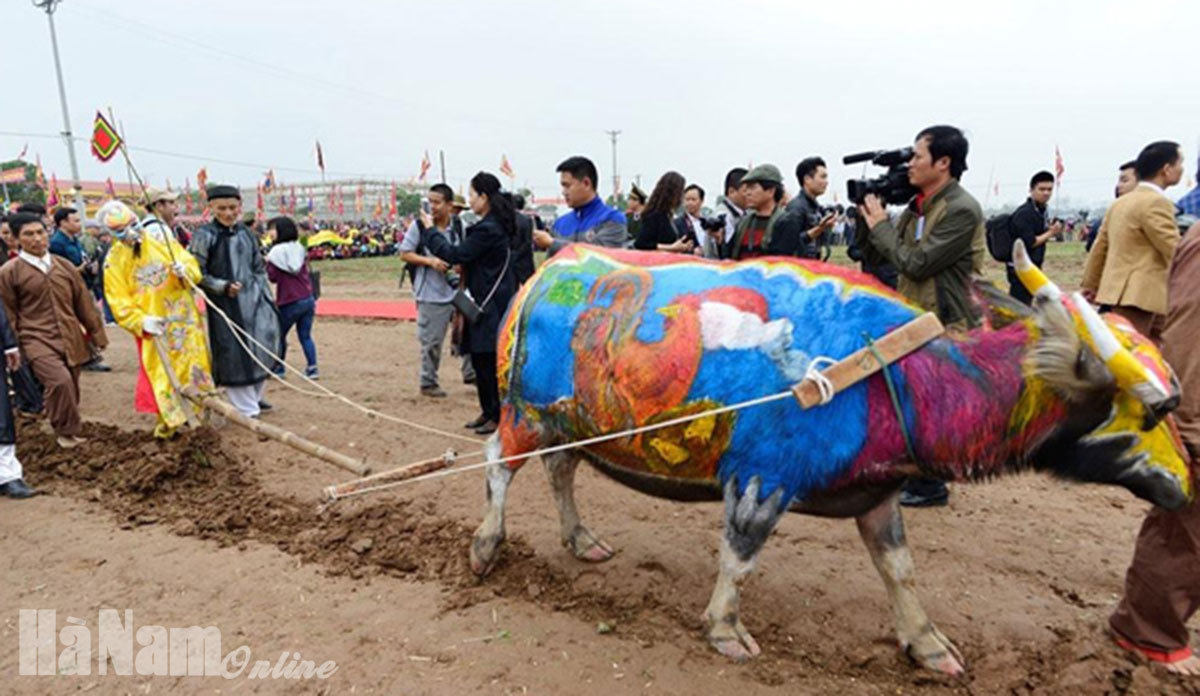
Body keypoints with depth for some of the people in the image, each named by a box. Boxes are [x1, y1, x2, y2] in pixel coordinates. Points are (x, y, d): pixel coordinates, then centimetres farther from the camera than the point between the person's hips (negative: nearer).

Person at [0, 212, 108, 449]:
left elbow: (84, 303, 15)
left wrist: (97, 335, 16)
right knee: (60, 381, -24)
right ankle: (66, 432, -5)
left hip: (70, 338, 5)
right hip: (37, 340, -5)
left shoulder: (65, 266, 10)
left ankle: (69, 430, 29)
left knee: (70, 387, 9)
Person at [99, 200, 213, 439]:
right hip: (153, 326, -1)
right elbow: (119, 302, -7)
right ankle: (169, 418, 20)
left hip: (183, 315, 2)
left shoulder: (161, 239, -3)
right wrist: (141, 322, -22)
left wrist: (184, 271, -23)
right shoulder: (114, 260, -6)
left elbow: (192, 266, 0)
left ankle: (205, 408, 30)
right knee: (160, 372, 2)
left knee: (195, 362, 11)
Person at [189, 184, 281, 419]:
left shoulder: (245, 233, 10)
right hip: (226, 305, -5)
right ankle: (247, 410, 7)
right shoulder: (205, 235, -7)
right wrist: (223, 286, -19)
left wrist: (268, 300, 13)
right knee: (235, 355, -3)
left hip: (253, 301, 5)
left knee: (261, 349, 8)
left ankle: (254, 397, 29)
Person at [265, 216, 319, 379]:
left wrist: (267, 262, 6)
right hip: (308, 299, 5)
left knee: (279, 336, 12)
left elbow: (272, 277, -7)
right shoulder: (300, 248, 8)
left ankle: (277, 368, 19)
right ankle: (312, 368, 5)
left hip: (289, 303, -5)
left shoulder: (276, 251, -10)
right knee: (305, 336, 11)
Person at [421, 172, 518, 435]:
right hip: (485, 304, 10)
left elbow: (454, 255, -16)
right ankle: (488, 411, 25)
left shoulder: (487, 229, -19)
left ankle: (498, 416, 8)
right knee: (480, 360, 15)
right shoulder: (495, 225, 12)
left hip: (491, 306, -10)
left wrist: (430, 230, -4)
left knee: (489, 361, -2)